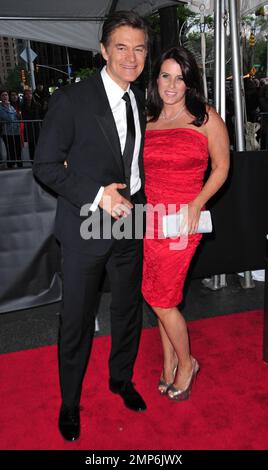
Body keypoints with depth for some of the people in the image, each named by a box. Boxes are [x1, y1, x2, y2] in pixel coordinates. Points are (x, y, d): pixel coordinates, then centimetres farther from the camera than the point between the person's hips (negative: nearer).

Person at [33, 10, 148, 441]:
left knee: (129, 309, 18)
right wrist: (97, 195, -21)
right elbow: (46, 166, -11)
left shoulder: (141, 103, 7)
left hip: (130, 225, 6)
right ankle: (70, 402, 32)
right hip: (85, 228, -5)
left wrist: (136, 198, 4)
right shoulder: (71, 100, -12)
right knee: (77, 320, 8)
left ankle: (121, 379, 44)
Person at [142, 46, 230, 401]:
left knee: (160, 300, 0)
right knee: (161, 296, 12)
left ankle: (185, 363, 27)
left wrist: (196, 204, -13)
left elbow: (221, 167, 0)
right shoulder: (145, 119, 11)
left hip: (182, 220, -4)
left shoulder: (206, 118, -1)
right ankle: (170, 361, 34)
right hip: (148, 218, 5)